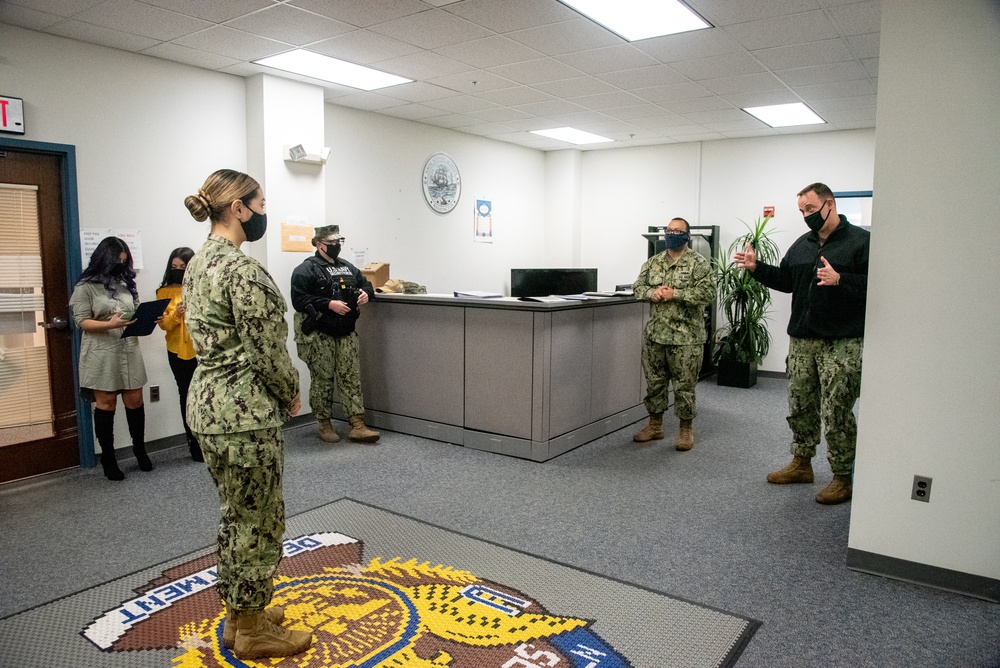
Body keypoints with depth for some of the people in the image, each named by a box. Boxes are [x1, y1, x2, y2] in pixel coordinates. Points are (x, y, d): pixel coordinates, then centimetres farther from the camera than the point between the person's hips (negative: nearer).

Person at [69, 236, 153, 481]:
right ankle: (108, 458, 15)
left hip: (129, 351, 4)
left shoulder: (126, 284, 12)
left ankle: (140, 450, 23)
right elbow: (82, 321, -9)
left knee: (135, 401, 7)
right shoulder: (86, 286, -3)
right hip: (102, 354, -4)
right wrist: (110, 324, -25)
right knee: (106, 405, 4)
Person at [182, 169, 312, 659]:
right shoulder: (243, 269, -20)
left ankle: (239, 613, 36)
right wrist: (291, 393, -1)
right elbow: (267, 352, -20)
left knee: (236, 514, 21)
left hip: (207, 399, 10)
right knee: (259, 521, 6)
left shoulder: (198, 263, 10)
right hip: (244, 410, -10)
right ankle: (253, 631, 23)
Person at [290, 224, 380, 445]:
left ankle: (357, 426, 4)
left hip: (345, 333, 6)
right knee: (323, 379, 3)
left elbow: (365, 283, 27)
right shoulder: (306, 269, -7)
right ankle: (324, 425, 17)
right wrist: (329, 304, -22)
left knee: (351, 377, 2)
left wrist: (366, 293, 3)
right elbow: (298, 300, -17)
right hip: (318, 334, -6)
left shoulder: (348, 267, 15)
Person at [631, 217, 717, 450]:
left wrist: (675, 294, -20)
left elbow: (707, 292, -15)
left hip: (686, 336, -5)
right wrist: (651, 292, -11)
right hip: (655, 333, 5)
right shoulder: (653, 262, 11)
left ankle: (686, 429, 17)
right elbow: (637, 286, 11)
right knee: (654, 381, 12)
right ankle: (655, 426, 25)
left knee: (685, 385, 3)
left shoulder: (699, 263, -5)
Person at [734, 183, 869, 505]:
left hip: (842, 344, -7)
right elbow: (785, 280, 20)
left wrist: (840, 279, -27)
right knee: (800, 406, 14)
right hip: (802, 341, 7)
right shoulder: (802, 244, 15)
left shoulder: (860, 240, -7)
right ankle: (801, 464, 30)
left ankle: (842, 478, 11)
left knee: (836, 412, -3)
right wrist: (756, 268, 7)